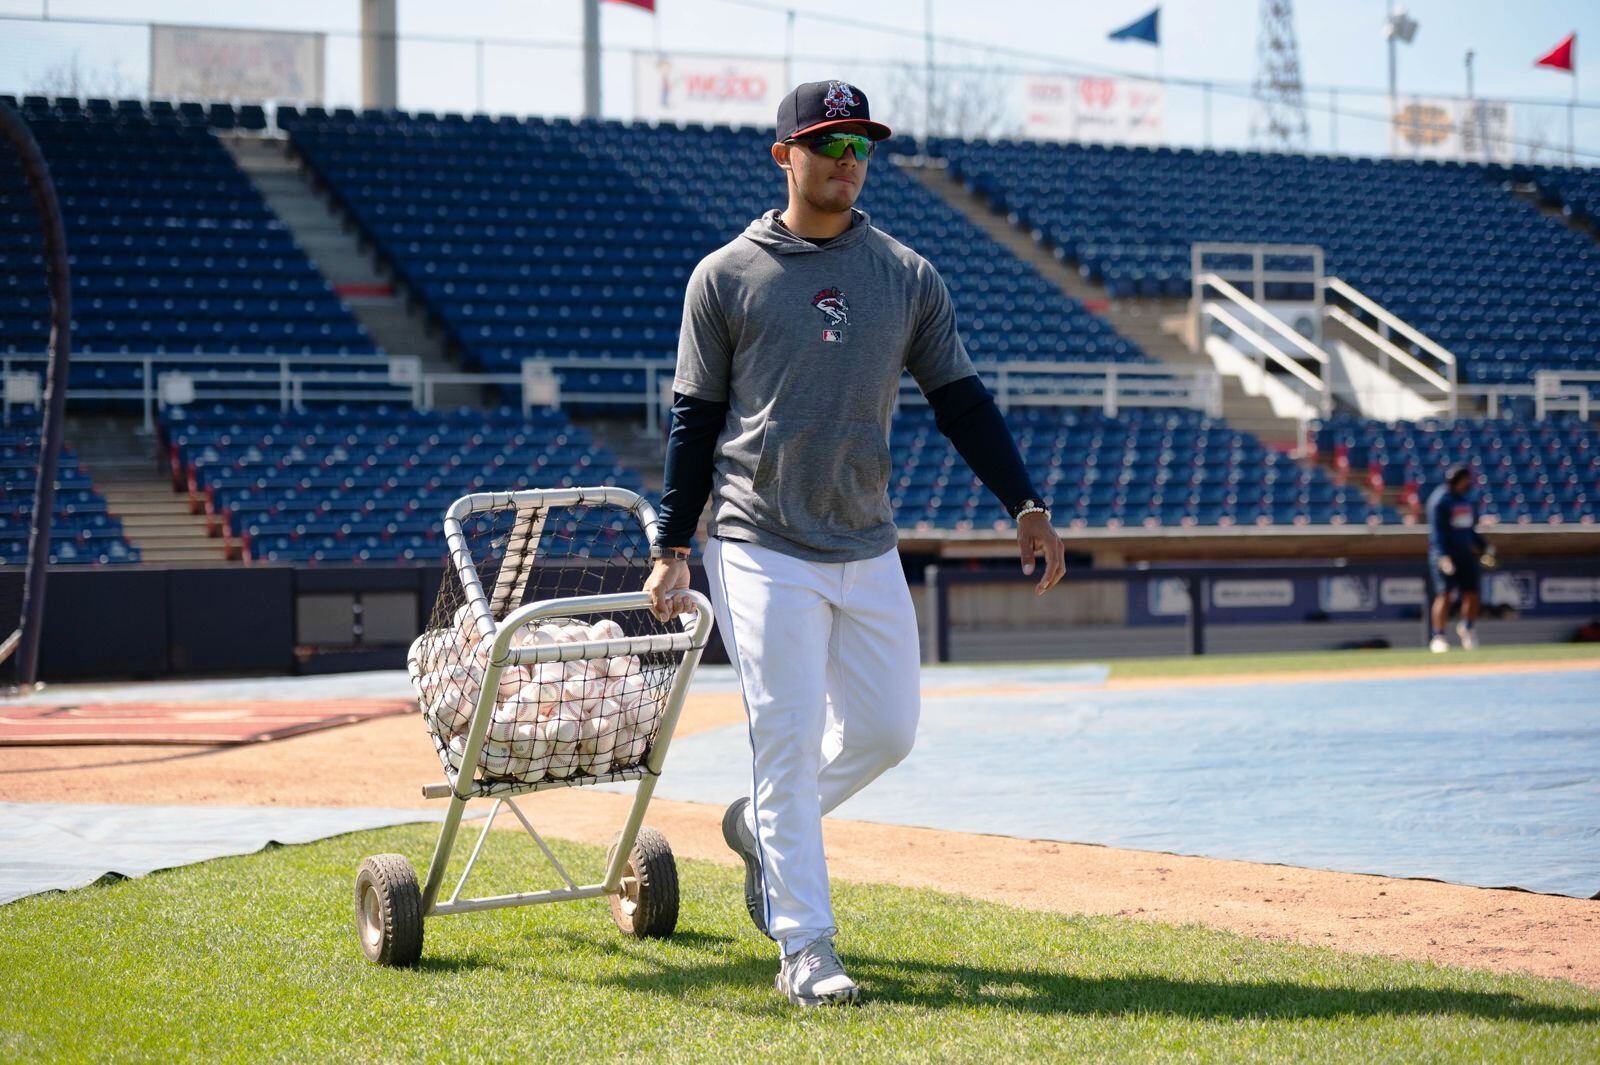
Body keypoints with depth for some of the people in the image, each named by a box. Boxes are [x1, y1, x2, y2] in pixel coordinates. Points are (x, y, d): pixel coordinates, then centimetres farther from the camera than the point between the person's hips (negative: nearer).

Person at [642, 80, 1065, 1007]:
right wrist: (673, 546, -2)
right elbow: (695, 421, 2)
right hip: (764, 549, -4)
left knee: (887, 730, 8)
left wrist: (1025, 503, -2)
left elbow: (961, 400, 9)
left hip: (869, 550, 4)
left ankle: (764, 828, 34)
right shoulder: (727, 277, -1)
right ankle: (805, 949, -1)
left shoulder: (909, 276, 7)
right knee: (788, 741, -6)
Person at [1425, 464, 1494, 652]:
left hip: (1466, 552, 7)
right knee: (1444, 594, -11)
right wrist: (1442, 556, -28)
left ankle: (1467, 627, 28)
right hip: (1446, 554, -7)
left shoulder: (1467, 498, 13)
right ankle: (1437, 637, -8)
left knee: (1473, 593, 5)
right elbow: (1436, 531, -18)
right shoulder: (1440, 499, -11)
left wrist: (1484, 547, 14)